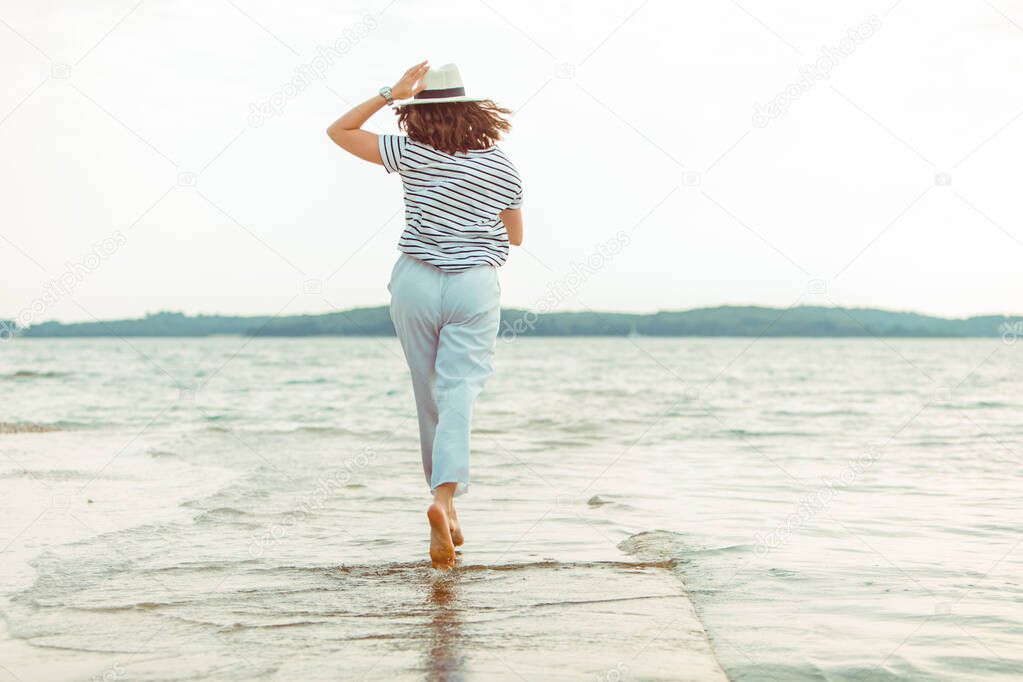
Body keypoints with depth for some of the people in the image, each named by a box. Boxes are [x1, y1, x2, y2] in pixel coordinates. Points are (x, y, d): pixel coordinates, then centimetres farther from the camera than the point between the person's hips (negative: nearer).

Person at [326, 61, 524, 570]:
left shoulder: (412, 153, -3)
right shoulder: (501, 166, 3)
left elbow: (338, 131, 5)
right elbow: (514, 237, 15)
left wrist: (389, 94, 2)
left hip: (416, 282, 0)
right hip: (475, 286, 0)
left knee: (430, 395, 13)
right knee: (460, 393, -9)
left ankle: (445, 503, 22)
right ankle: (445, 495, -32)